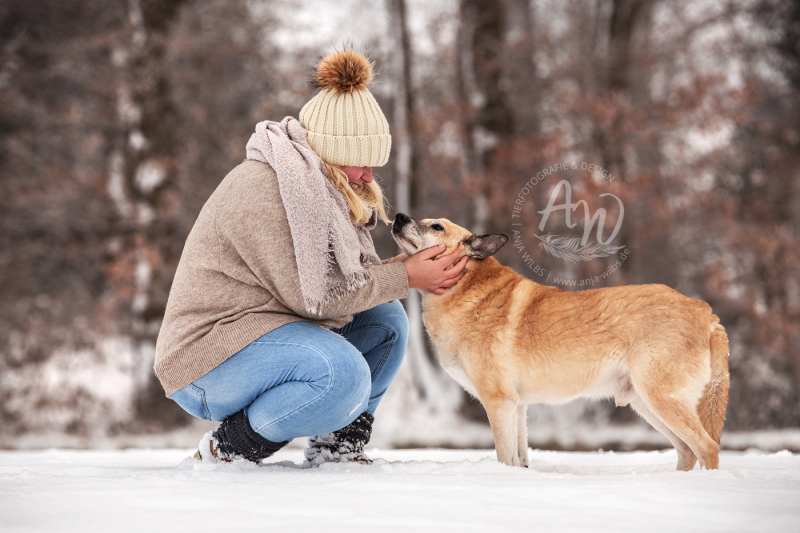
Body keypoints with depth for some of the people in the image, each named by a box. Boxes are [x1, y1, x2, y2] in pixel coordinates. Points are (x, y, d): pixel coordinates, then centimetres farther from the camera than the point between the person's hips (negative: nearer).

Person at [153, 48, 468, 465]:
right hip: (210, 359, -10)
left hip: (269, 331, 10)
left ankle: (338, 447, 4)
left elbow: (353, 275, 9)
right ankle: (227, 449, -13)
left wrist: (419, 269, -9)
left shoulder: (324, 185, 11)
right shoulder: (263, 188, -21)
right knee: (343, 375, -32)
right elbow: (311, 294, -23)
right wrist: (404, 276, -16)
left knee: (385, 319, 5)